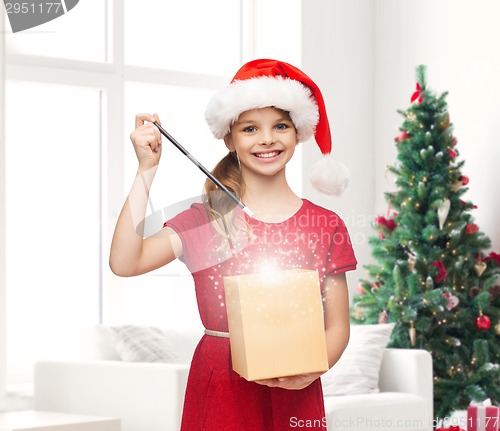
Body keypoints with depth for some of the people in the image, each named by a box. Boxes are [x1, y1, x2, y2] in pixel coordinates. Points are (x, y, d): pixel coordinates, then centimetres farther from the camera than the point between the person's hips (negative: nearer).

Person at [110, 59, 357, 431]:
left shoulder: (326, 226, 2)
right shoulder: (205, 219, 1)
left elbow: (337, 326, 4)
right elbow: (125, 263, -14)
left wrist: (311, 371, -16)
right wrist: (148, 169, -12)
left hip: (293, 396, 1)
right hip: (220, 389, -1)